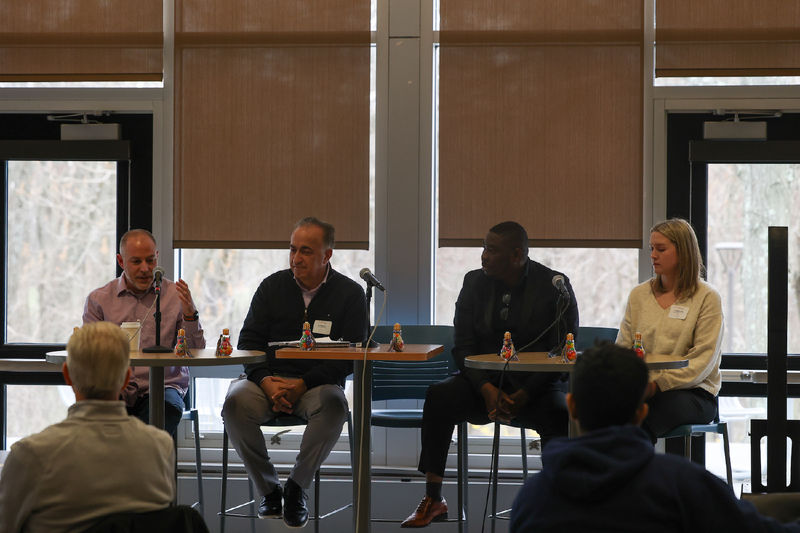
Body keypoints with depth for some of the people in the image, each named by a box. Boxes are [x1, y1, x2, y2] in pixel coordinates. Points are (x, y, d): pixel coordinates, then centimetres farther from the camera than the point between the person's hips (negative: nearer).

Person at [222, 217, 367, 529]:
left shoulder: (349, 294, 1)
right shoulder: (272, 287, 8)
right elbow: (248, 342, 6)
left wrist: (303, 384, -18)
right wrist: (266, 382, -14)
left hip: (318, 384, -2)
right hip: (268, 379, 2)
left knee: (334, 404, -36)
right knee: (235, 401, -30)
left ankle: (296, 488, -16)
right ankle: (268, 489, -13)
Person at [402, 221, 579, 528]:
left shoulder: (555, 286, -4)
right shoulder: (475, 283, 6)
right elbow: (463, 347, 2)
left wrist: (523, 396, -20)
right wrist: (487, 390, -17)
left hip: (535, 386, -3)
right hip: (484, 382, 3)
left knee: (560, 414, -35)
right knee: (438, 396, -26)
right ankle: (433, 500, -20)